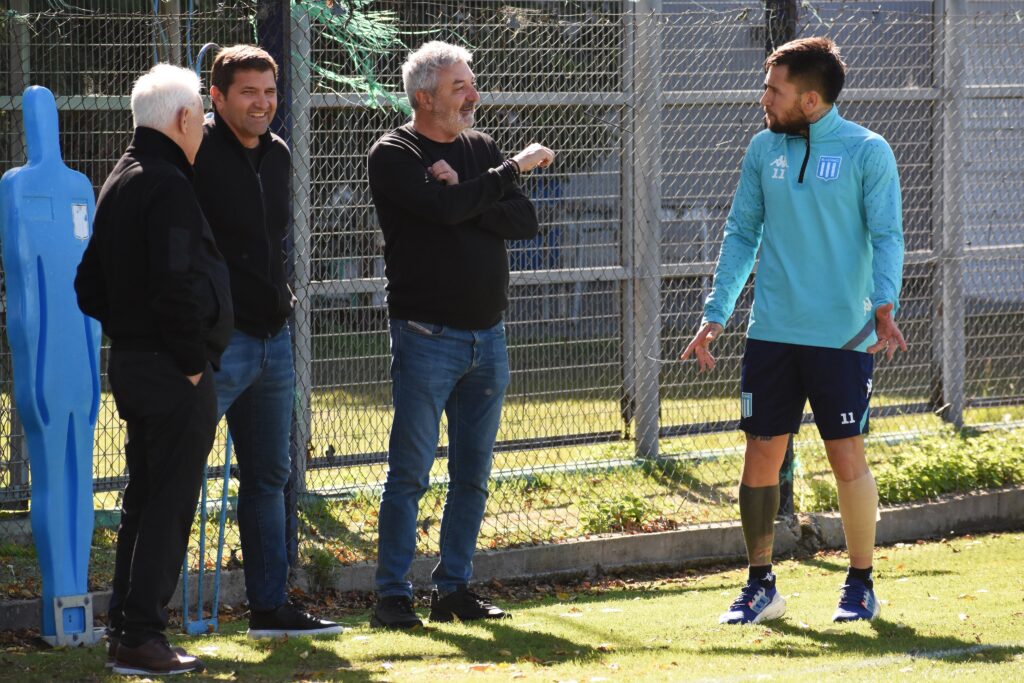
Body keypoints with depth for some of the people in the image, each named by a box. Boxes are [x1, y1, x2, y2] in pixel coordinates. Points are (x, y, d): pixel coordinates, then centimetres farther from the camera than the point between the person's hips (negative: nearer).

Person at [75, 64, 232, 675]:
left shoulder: (119, 183, 14)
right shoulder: (168, 187, -17)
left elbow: (91, 286, 18)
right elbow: (176, 287, -25)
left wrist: (127, 333, 15)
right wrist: (191, 361, -16)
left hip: (130, 363, 10)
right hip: (174, 372, -10)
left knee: (142, 501, 15)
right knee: (171, 504, -6)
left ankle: (126, 633, 19)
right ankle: (143, 640, -6)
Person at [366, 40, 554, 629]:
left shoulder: (481, 149, 13)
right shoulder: (394, 155, -6)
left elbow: (525, 221, 1)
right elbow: (445, 209, -22)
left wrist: (466, 198, -15)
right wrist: (515, 167, -11)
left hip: (486, 336, 6)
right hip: (426, 335, -6)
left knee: (473, 475, 9)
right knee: (410, 475, -6)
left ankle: (454, 589, 17)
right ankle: (394, 597, -3)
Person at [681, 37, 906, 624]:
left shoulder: (867, 152, -5)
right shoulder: (764, 149, 8)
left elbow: (886, 237, -8)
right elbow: (742, 234, 14)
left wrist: (884, 305, -24)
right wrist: (717, 313, 8)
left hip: (843, 335, -4)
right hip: (772, 333, 4)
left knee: (848, 459, -2)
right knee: (762, 456, 4)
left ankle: (861, 585, 13)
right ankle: (761, 586, 16)